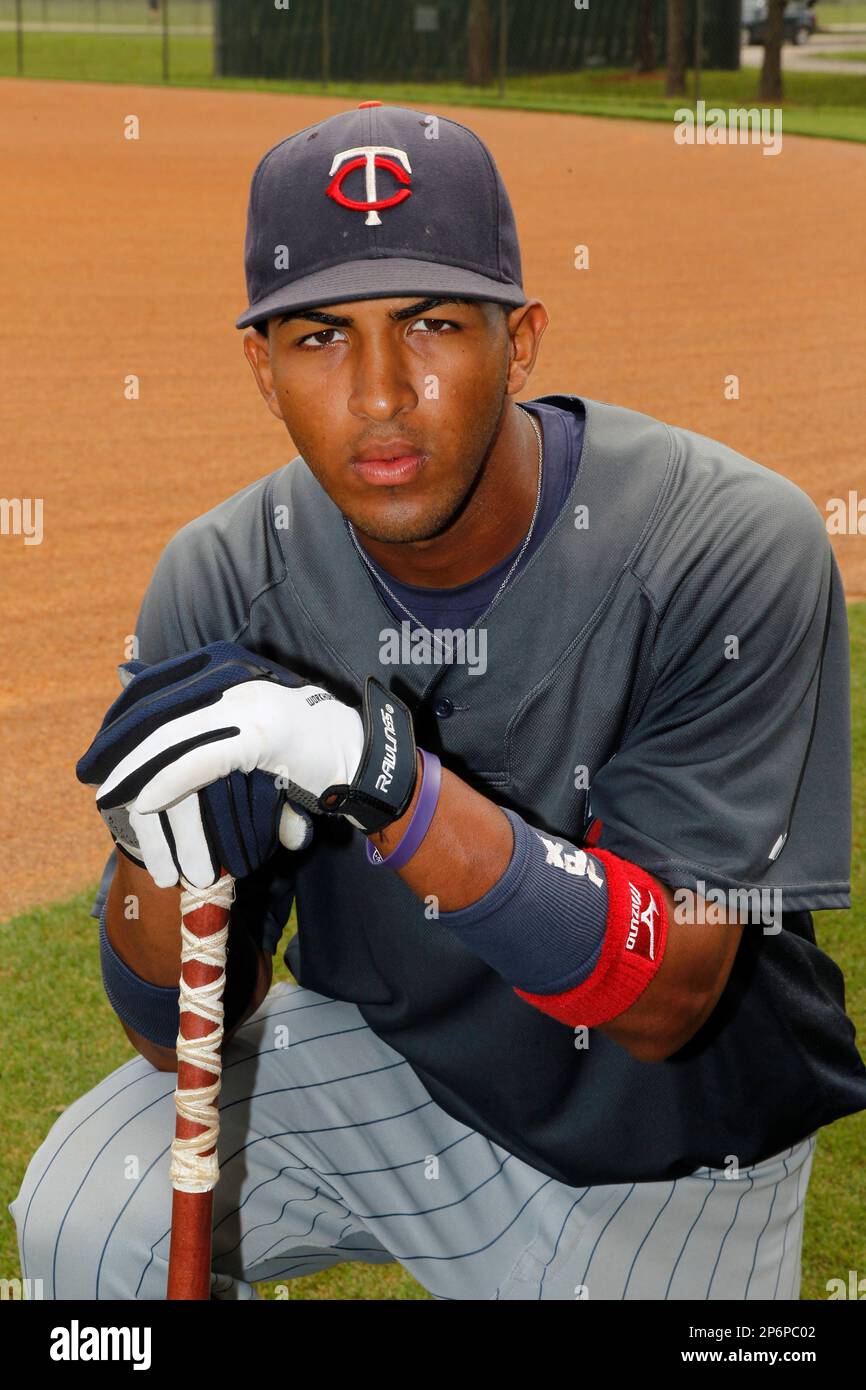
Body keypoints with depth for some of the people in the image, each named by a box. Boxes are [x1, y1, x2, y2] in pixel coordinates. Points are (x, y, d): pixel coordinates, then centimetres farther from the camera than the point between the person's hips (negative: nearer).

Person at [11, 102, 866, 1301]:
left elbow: (662, 997, -29)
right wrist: (171, 857, -35)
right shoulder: (225, 583, -15)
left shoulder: (735, 550, -26)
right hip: (384, 1058, 2)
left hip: (664, 1150, -1)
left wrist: (394, 782, -43)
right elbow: (177, 1031, -11)